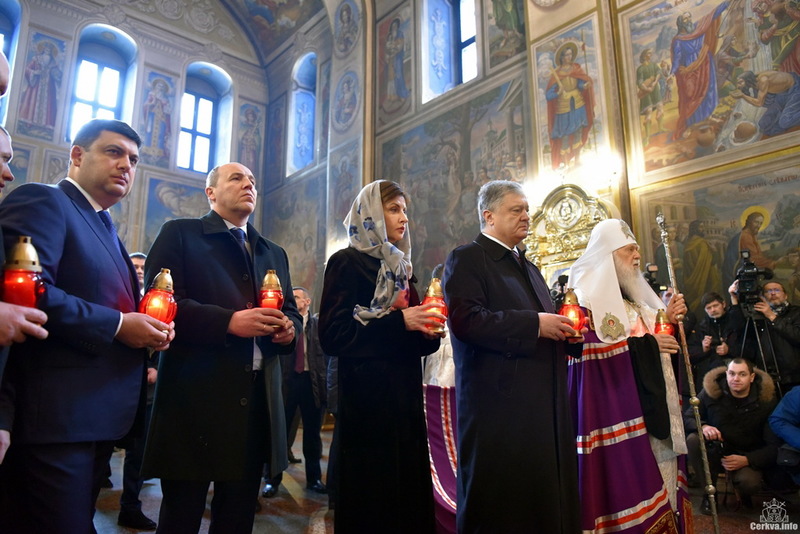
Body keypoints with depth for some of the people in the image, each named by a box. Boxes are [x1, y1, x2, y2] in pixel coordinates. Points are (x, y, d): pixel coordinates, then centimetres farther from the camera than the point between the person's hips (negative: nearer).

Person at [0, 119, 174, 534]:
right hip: (55, 414, -9)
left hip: (96, 416, 9)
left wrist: (146, 326, 2)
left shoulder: (104, 228, 21)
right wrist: (118, 325, -18)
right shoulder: (43, 202, -7)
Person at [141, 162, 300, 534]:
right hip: (195, 397, -5)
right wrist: (228, 321, -19)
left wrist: (289, 327, -3)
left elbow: (290, 311, 21)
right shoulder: (180, 234, 4)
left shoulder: (274, 253, 21)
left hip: (259, 399, 5)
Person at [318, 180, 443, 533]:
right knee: (369, 495, 1)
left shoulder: (400, 267, 16)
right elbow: (332, 335, -16)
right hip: (367, 397, -7)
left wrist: (426, 330, -1)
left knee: (408, 487, 9)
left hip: (405, 396, 7)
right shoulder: (347, 262, -5)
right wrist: (398, 322, -19)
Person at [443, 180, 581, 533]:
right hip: (500, 406, -8)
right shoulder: (466, 259, -4)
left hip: (544, 406, 8)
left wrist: (561, 327, 4)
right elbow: (465, 320, -19)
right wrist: (535, 324, -18)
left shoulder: (529, 268, 22)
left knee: (547, 505, 12)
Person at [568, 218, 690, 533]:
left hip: (649, 401, 9)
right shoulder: (589, 292, -10)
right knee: (625, 476, -5)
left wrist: (668, 319, 4)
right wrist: (647, 344, -15)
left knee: (653, 475, 11)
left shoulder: (633, 294, 17)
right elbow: (594, 347, -21)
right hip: (614, 401, -8)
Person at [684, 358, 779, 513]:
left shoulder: (766, 400, -11)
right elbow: (687, 418, -6)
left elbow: (774, 446, -10)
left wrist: (747, 460, -26)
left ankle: (742, 492, 8)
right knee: (693, 439, -32)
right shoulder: (711, 392, -11)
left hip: (747, 456, -1)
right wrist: (702, 426, -30)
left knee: (750, 483, -34)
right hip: (715, 451, 1)